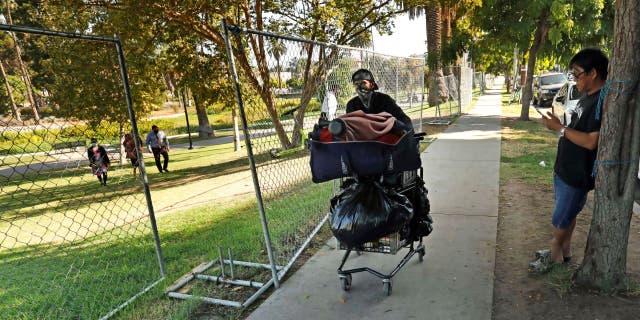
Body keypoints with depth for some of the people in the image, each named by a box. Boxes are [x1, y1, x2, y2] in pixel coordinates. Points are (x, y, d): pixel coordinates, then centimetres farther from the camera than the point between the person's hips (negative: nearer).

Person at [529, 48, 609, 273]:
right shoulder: (586, 97, 10)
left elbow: (591, 141, -26)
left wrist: (560, 128, -23)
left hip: (578, 174, -9)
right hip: (565, 169, 9)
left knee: (561, 219, 4)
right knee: (567, 215, 20)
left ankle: (555, 254, 22)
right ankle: (564, 251, 34)